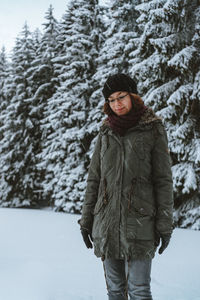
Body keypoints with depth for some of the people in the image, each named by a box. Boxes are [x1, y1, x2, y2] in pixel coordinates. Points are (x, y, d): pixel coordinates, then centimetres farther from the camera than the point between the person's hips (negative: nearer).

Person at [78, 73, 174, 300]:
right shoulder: (106, 131, 11)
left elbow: (163, 179, -1)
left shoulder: (153, 129, 0)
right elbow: (94, 177, 13)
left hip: (139, 220, -4)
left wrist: (165, 224, -5)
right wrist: (86, 219, 10)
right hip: (106, 220, 4)